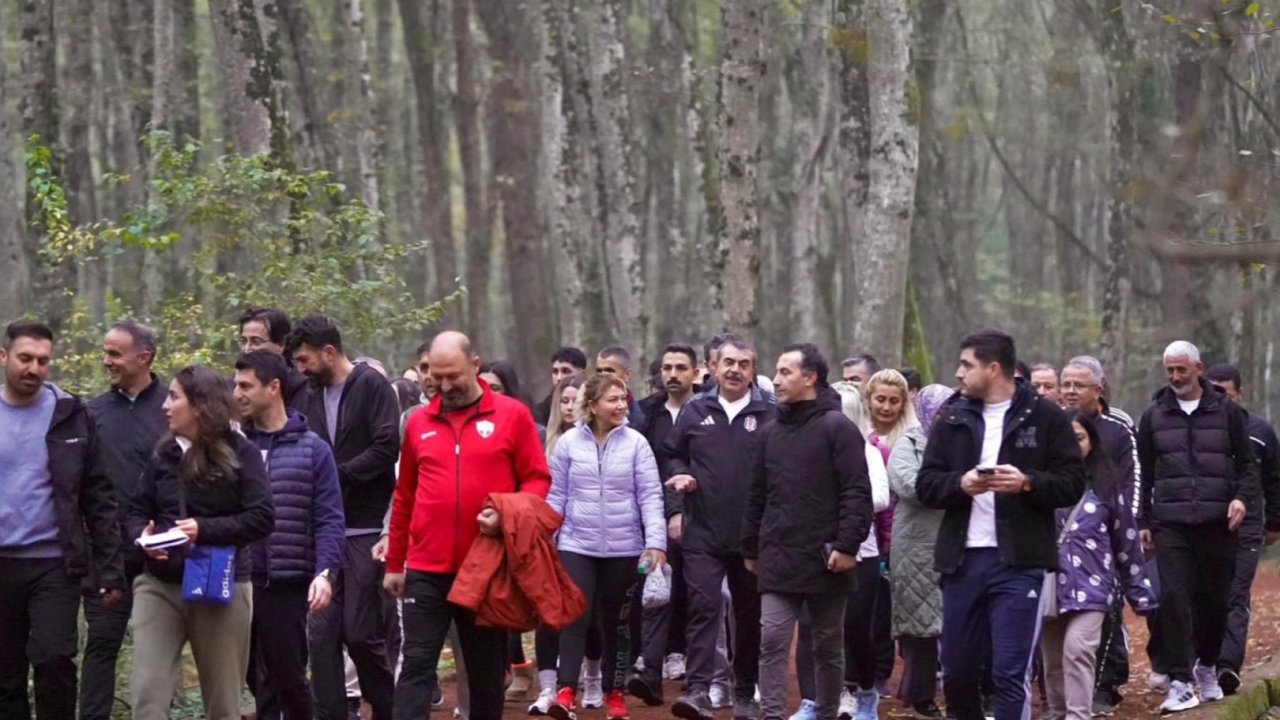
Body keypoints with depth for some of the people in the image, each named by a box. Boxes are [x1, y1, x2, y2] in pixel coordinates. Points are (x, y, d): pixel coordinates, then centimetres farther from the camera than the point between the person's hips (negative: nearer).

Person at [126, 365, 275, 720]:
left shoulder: (240, 453, -6)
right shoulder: (163, 454, 8)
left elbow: (262, 517, -11)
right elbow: (138, 511, 14)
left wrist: (205, 530, -21)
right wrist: (143, 536, -9)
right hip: (160, 585, 3)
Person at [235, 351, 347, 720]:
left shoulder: (312, 449, -2)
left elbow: (330, 520, -4)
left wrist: (324, 572, -17)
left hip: (287, 583, -3)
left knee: (289, 676, 1)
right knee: (257, 677, 9)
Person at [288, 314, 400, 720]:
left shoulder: (371, 386, -5)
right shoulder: (313, 397, 15)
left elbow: (387, 448, -15)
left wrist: (337, 476, -13)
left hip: (364, 531, -6)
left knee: (361, 632, -4)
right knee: (322, 633, 2)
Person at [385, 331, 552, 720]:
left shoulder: (512, 415, 1)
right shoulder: (419, 423, 8)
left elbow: (538, 480, 1)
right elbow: (404, 498, 13)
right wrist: (394, 563, 15)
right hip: (427, 570, 1)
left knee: (486, 670, 10)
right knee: (417, 665, -6)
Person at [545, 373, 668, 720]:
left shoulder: (635, 443, -3)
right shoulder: (569, 442, -1)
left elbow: (650, 496, -4)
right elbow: (556, 496, 4)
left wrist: (656, 542, -13)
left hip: (623, 548, 1)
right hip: (577, 546, -1)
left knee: (616, 622, 11)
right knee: (575, 617, -12)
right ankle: (566, 692, -19)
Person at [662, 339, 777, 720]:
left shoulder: (770, 414, -1)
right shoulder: (695, 410, 7)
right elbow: (672, 456, 15)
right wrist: (677, 508, 3)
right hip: (702, 532, 0)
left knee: (750, 614, 10)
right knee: (703, 608, -9)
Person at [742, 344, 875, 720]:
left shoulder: (837, 428, -7)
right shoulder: (770, 432, 11)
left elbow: (857, 493, -12)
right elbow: (757, 496, 16)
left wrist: (847, 545, -18)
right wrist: (751, 548, 15)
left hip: (824, 560, -4)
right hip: (778, 561, 4)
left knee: (828, 647, 9)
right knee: (772, 641, -8)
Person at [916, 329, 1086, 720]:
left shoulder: (1045, 417, 1)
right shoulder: (953, 419, 11)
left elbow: (1072, 483, -2)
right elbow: (926, 484, 7)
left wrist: (1028, 482, -20)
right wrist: (960, 483, -13)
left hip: (1019, 561, -4)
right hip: (962, 559, 4)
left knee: (1010, 673, -6)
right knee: (956, 669, 12)